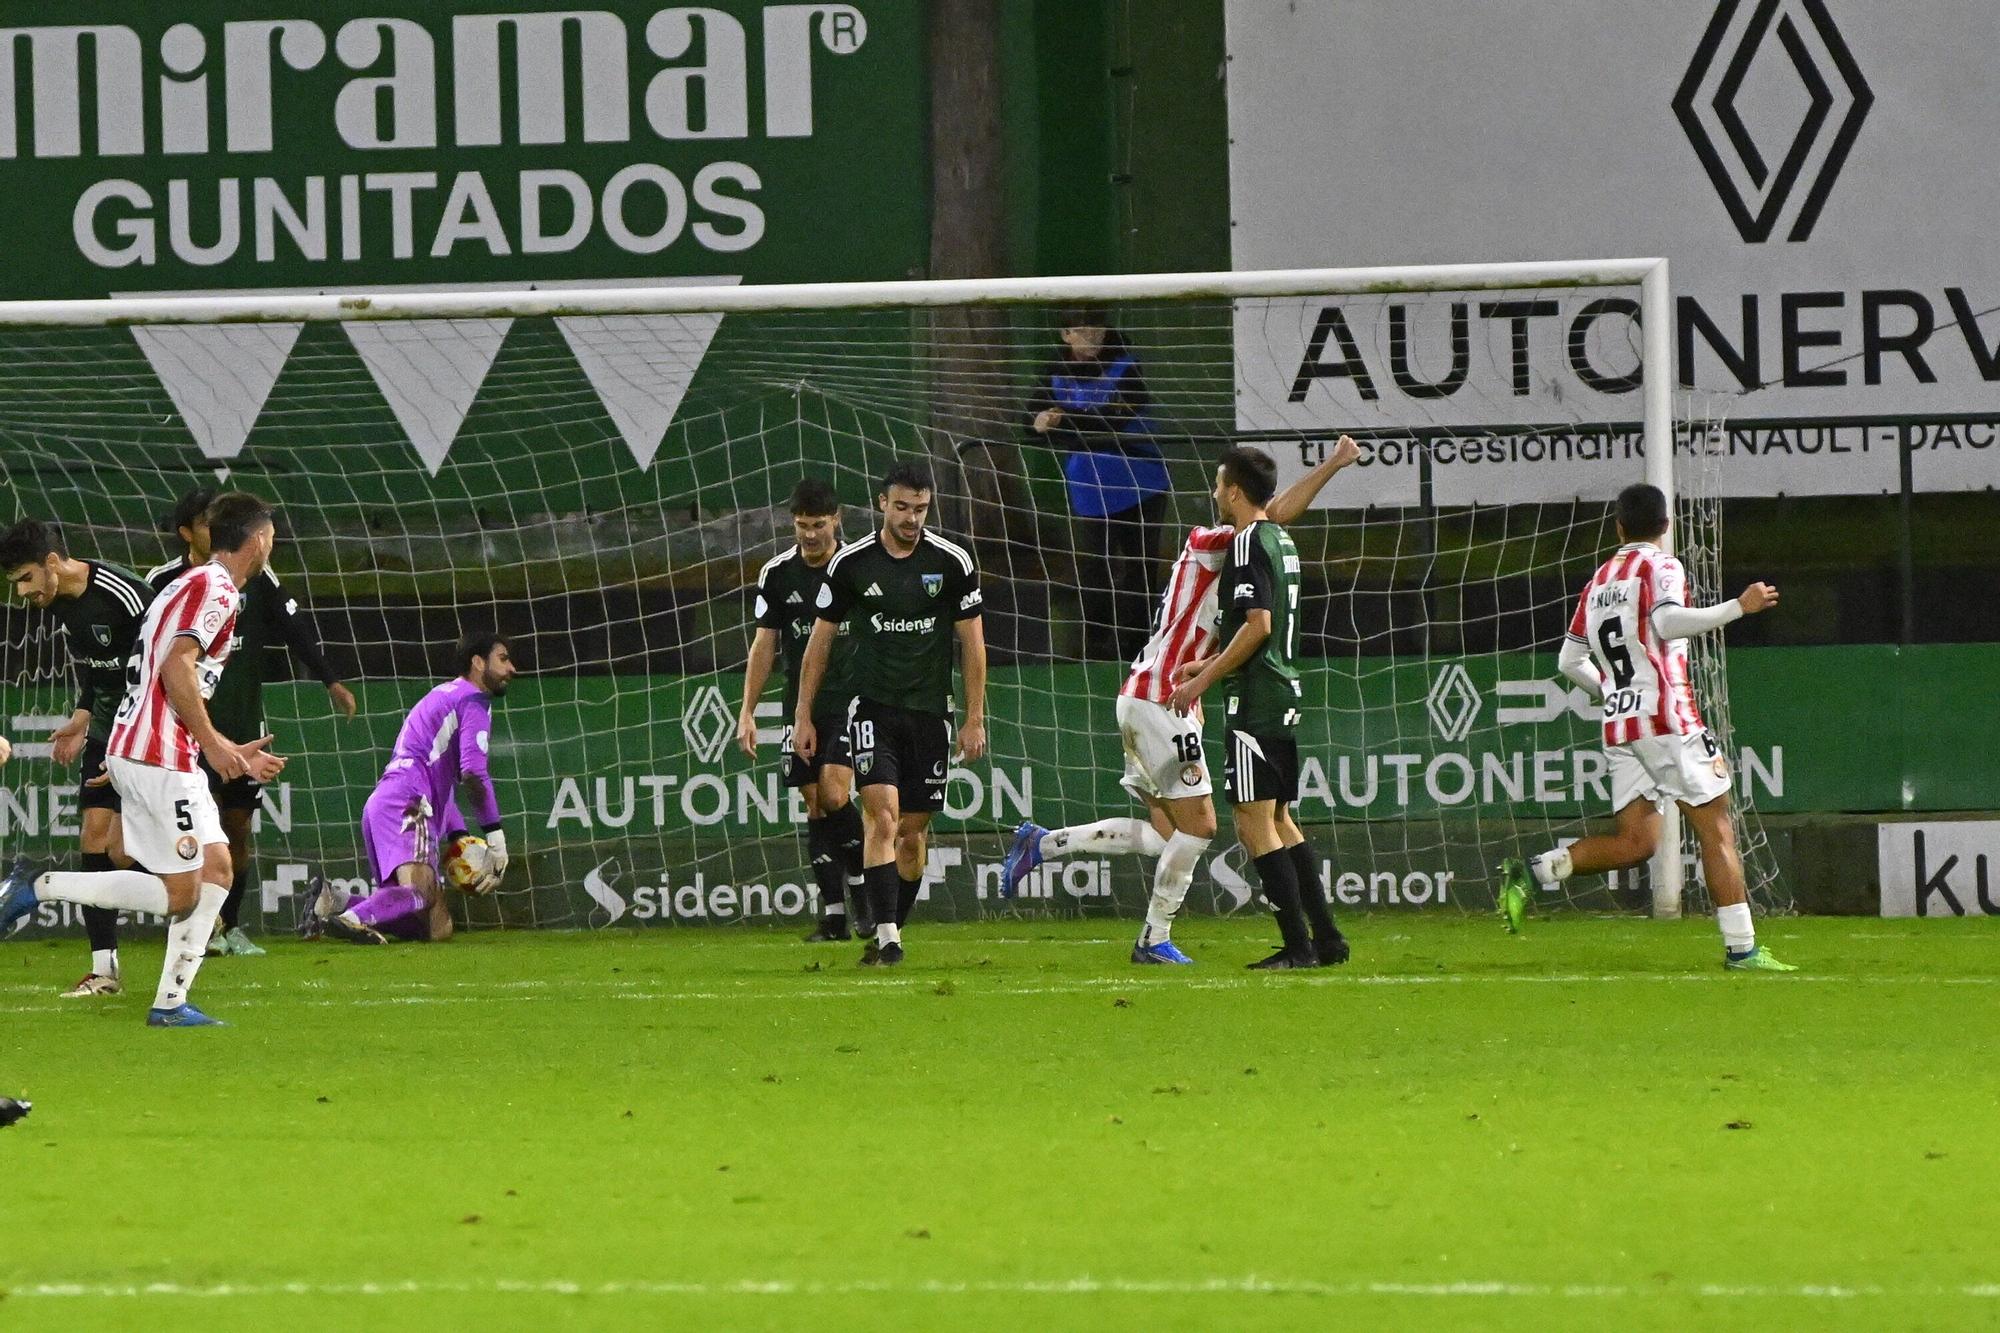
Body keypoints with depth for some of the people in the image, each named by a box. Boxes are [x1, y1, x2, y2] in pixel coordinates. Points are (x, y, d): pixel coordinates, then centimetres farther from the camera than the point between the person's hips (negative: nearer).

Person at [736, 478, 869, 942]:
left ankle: (863, 881, 4)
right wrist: (747, 712, 5)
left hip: (853, 698, -3)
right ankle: (834, 915, 5)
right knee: (815, 807, 1)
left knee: (834, 794, -19)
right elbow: (765, 644, 9)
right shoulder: (776, 574, 3)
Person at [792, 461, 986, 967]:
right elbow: (820, 640, 7)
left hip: (930, 711, 2)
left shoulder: (953, 562, -2)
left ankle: (895, 929, 19)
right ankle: (885, 936, -21)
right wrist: (804, 716, 5)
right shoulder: (850, 563, -3)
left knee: (914, 828, 5)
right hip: (872, 707, -1)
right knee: (882, 812, -17)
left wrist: (975, 719, 1)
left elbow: (972, 641, 4)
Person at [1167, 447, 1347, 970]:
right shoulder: (1280, 540, 16)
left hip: (1255, 702, -10)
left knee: (1254, 823, -8)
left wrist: (1203, 680, -15)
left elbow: (1257, 626, -21)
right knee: (1279, 820, 15)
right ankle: (1326, 939, 14)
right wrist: (1209, 665, 25)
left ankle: (1297, 945, -11)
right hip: (1284, 696, 10)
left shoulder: (1249, 544, -13)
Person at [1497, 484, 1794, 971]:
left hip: (1618, 726, 7)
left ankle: (1533, 871, -8)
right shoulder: (1659, 567, -2)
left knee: (1634, 841, 7)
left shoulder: (1599, 580, 18)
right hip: (1666, 717, -7)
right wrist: (1738, 607, -18)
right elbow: (1668, 621, -22)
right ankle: (1740, 948, -6)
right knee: (1717, 828, -3)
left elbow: (1570, 661, 19)